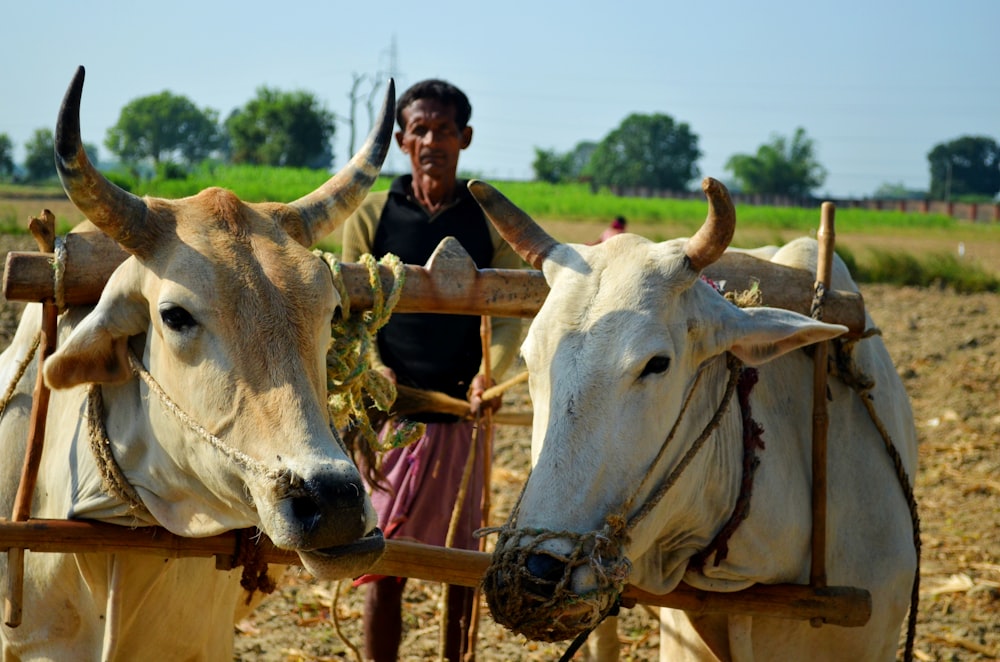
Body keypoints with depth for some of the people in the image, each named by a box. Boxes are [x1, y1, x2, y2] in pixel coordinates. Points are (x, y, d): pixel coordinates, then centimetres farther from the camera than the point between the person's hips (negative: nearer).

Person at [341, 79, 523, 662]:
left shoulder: (491, 222, 6)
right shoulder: (372, 216, 5)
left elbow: (510, 313, 3)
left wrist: (490, 373, -15)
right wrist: (374, 367, -12)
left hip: (462, 414, 1)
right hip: (392, 409, -1)